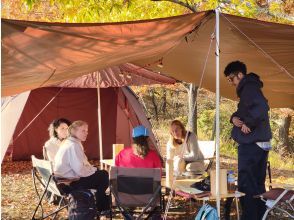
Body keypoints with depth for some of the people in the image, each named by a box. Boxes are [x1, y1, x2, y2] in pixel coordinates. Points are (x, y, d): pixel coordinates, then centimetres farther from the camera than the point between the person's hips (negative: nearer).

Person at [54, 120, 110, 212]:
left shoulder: (67, 142, 12)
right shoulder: (73, 146, -21)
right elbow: (80, 170, -26)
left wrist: (92, 168, 8)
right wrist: (94, 170, -8)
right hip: (70, 182, -10)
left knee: (102, 173, 20)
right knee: (104, 176, -1)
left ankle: (104, 205, 28)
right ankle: (100, 207, 18)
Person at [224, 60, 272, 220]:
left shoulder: (249, 87, -13)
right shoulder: (248, 89, 19)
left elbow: (262, 107, -30)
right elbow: (243, 112, 24)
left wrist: (248, 124, -20)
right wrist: (234, 118, 3)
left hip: (251, 144, -10)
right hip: (260, 143, 10)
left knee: (246, 185, -7)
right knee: (258, 184, 15)